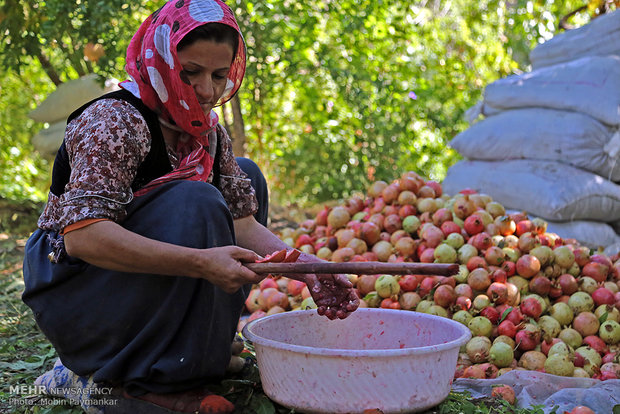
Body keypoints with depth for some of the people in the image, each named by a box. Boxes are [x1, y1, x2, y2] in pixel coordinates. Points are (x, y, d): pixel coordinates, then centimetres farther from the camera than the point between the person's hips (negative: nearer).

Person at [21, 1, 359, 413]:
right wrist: (201, 263, -40)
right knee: (194, 202, -29)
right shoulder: (114, 121, -22)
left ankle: (207, 345, 6)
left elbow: (241, 222, -2)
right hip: (72, 289, -8)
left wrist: (303, 264, -20)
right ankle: (158, 380, -22)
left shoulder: (208, 131, 3)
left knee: (248, 177, 7)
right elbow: (82, 235, -34)